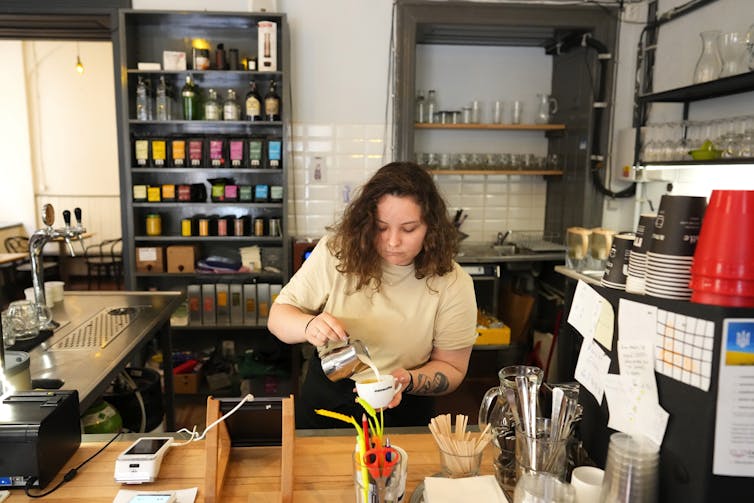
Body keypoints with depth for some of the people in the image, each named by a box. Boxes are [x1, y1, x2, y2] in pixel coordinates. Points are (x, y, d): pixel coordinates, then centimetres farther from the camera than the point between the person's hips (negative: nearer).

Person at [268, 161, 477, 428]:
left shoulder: (452, 284, -13)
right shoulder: (336, 251, -13)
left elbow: (450, 367, -3)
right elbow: (278, 315, -5)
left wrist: (409, 380, -22)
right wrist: (309, 326, -27)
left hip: (402, 409, 0)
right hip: (325, 398, 0)